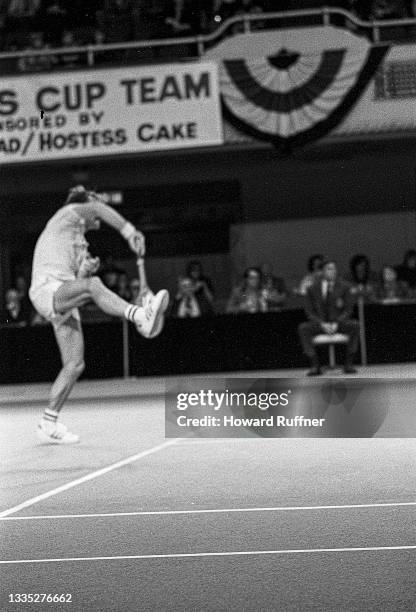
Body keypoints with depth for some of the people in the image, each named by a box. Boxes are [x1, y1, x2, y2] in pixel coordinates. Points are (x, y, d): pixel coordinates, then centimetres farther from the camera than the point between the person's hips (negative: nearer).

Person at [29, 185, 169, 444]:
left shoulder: (77, 239, 32)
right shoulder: (66, 215, 9)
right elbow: (97, 208, -13)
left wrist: (86, 270, 9)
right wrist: (129, 230, -24)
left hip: (64, 301, 10)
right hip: (47, 289, -10)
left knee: (75, 365, 1)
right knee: (93, 284, -38)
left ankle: (49, 423, 8)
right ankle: (140, 315, -64)